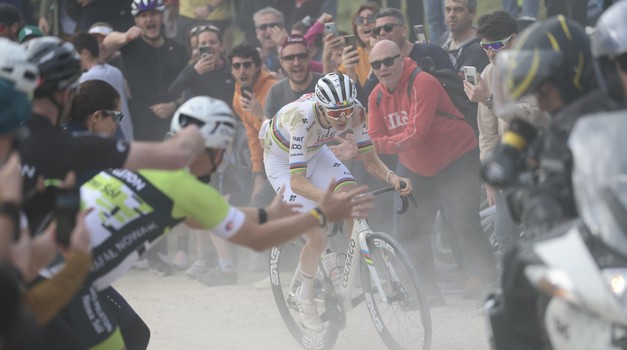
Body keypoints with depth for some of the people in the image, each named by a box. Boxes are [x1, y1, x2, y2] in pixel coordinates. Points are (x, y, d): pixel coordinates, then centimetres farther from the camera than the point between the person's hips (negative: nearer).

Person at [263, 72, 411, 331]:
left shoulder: (355, 112, -26)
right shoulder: (302, 117, -41)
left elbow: (370, 160, -17)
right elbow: (297, 181, -44)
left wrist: (391, 177, -38)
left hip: (314, 152, 5)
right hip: (282, 162, -5)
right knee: (317, 238, -14)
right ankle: (306, 298, 12)